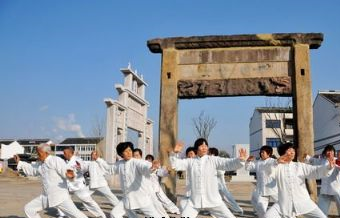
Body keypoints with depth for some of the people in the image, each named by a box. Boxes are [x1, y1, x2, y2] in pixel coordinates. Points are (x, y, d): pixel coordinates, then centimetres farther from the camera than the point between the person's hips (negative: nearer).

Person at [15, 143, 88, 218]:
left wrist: (70, 175, -44)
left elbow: (66, 172, -21)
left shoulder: (56, 160, -14)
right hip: (46, 196, 8)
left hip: (60, 196, -8)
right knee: (29, 208, 11)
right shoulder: (41, 164, 11)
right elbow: (32, 170, 29)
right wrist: (19, 162, 26)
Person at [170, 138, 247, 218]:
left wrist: (240, 160, -34)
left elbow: (229, 164, -14)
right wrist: (174, 153, -17)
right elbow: (175, 164, 2)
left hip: (213, 200, -1)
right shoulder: (190, 162, 3)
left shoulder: (214, 160, -4)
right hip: (194, 200, 2)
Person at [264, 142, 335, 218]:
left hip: (303, 202, 2)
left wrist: (329, 166, -17)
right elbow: (268, 171, -15)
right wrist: (277, 162, -34)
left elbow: (316, 171, 2)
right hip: (284, 204, -2)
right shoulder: (278, 167, 4)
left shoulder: (300, 166, 11)